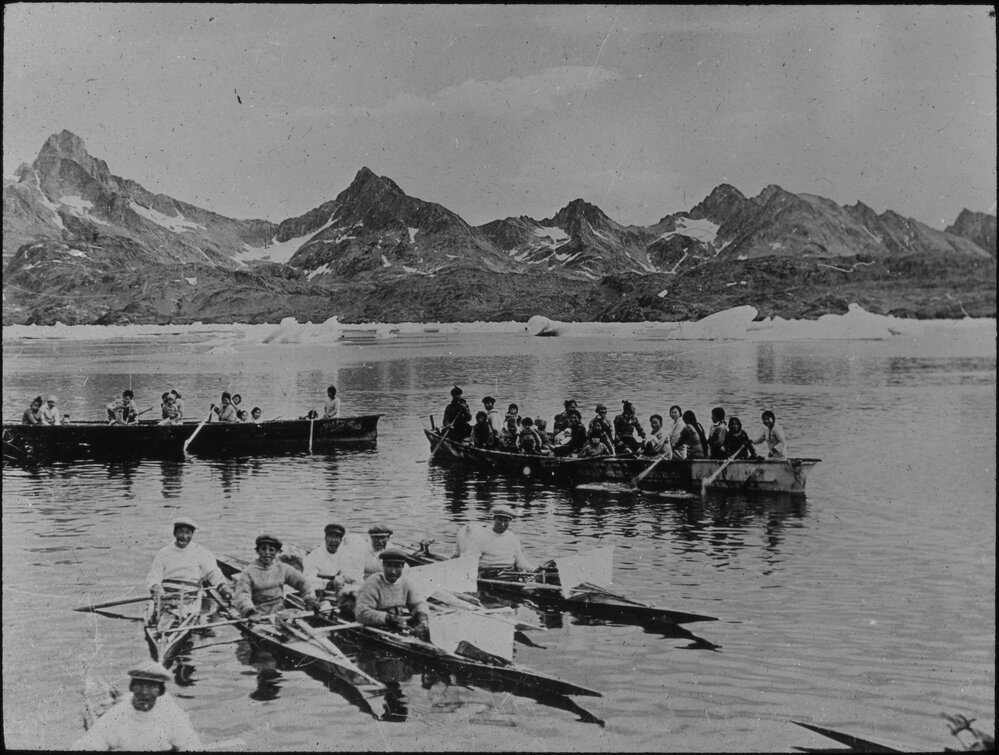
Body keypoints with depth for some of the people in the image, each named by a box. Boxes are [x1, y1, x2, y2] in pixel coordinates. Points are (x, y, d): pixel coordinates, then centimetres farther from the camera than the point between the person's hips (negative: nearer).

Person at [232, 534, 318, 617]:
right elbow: (241, 595, -12)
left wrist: (310, 600, 8)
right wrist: (249, 610, -31)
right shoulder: (248, 572, -2)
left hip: (279, 613, 2)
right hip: (258, 616, -2)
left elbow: (302, 583, 18)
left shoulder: (283, 569, 8)